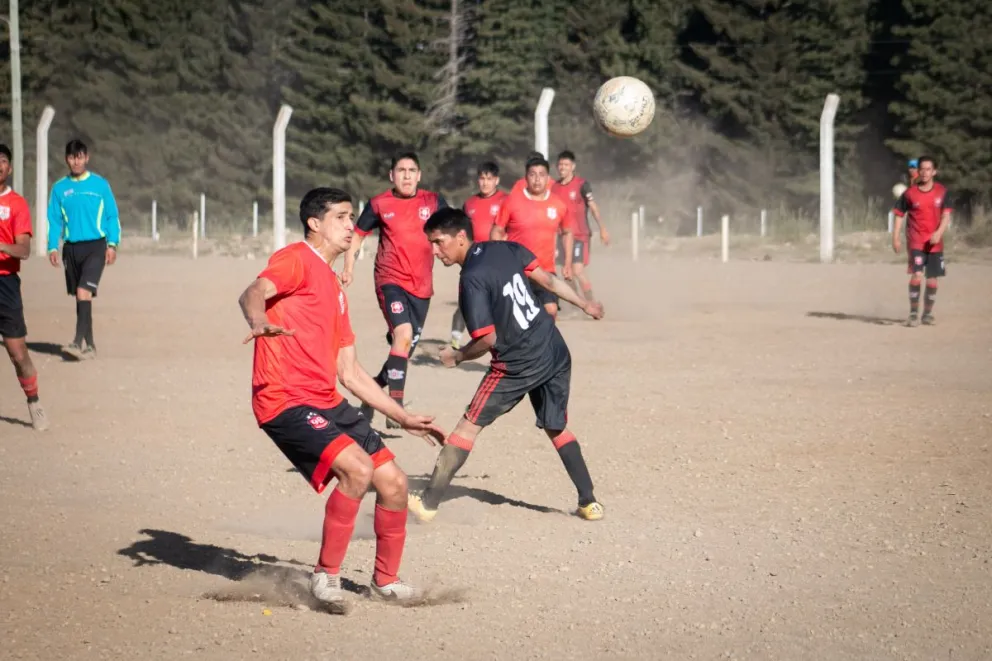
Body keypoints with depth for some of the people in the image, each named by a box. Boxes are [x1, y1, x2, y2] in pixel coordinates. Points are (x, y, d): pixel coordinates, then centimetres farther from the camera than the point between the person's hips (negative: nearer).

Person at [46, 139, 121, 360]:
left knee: (84, 292, -19)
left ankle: (78, 342, -24)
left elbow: (112, 216, 3)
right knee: (80, 297, 8)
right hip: (71, 248, 4)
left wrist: (112, 244, -6)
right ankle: (90, 345, 16)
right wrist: (53, 247, -4)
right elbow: (54, 220, 7)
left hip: (95, 246, -3)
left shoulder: (100, 184, 1)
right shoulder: (60, 188, 7)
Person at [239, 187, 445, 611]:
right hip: (286, 401, -9)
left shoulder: (335, 290, 23)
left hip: (328, 404, 9)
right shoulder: (298, 259, -3)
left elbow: (351, 373, 26)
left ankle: (386, 580, 24)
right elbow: (253, 293, -24)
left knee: (393, 481, 5)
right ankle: (326, 575, -12)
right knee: (357, 468, -26)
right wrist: (259, 321, -48)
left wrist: (404, 418, 24)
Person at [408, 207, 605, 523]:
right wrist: (584, 304, 20)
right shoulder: (507, 249, 3)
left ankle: (428, 503, 4)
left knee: (469, 426, 3)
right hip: (556, 354, 7)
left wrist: (456, 356, -1)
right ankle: (589, 502, 18)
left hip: (518, 366, -7)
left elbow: (488, 339, -18)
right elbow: (547, 279, 8)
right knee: (556, 429, 22)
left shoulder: (472, 280, -17)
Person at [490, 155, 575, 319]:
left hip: (545, 271, 2)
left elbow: (567, 233, 16)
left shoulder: (559, 205, 1)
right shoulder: (512, 201, -7)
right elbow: (497, 232, 0)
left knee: (550, 310, -8)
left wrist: (568, 264, 11)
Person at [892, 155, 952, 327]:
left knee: (932, 281, 7)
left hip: (935, 243, 2)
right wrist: (895, 239, -3)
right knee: (917, 275, -19)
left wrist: (939, 232, -22)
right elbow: (899, 215, 4)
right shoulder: (910, 193, -1)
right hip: (915, 242, -2)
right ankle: (913, 314, -9)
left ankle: (927, 314, 25)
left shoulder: (942, 192, 2)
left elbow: (946, 215, -5)